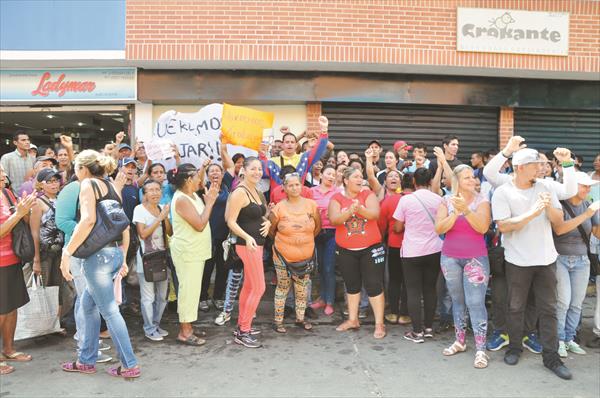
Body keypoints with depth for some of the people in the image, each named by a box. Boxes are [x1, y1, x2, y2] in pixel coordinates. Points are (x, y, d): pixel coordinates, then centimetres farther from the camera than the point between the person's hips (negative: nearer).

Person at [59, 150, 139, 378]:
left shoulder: (89, 184, -6)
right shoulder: (111, 187, 15)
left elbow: (88, 220, -21)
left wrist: (67, 252, -18)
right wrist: (122, 257, 22)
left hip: (98, 254, -8)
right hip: (115, 253, 8)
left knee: (109, 311, -1)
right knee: (88, 304, 19)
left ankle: (130, 365, 6)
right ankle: (86, 361, 29)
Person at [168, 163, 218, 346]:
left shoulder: (192, 196, 10)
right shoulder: (181, 199, -19)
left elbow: (202, 221, 12)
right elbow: (200, 225, -23)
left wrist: (209, 199, 4)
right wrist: (210, 202, -15)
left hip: (195, 250, 10)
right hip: (187, 251, -10)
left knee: (191, 288, 14)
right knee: (189, 289, -3)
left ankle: (187, 327, 25)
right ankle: (185, 332, 7)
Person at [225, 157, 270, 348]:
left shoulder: (257, 192, 12)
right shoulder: (240, 192, -15)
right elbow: (231, 222, -18)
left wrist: (267, 222, 2)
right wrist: (247, 237, -32)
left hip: (257, 244, 9)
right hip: (247, 245, -9)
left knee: (248, 286, 15)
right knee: (259, 288, -8)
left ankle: (242, 325, 26)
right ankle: (243, 332, 1)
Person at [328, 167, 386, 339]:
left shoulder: (368, 194, -3)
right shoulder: (337, 198, -1)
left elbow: (375, 214, -18)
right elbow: (333, 220, -15)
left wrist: (360, 209, -37)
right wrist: (349, 211, -32)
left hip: (371, 248, -2)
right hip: (345, 250, 2)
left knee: (374, 285, 0)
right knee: (352, 285, 16)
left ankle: (379, 324, 10)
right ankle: (352, 320, 31)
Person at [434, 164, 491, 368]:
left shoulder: (481, 200, -3)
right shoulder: (447, 201, 2)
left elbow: (482, 228, -16)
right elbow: (439, 229, -7)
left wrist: (466, 210, -26)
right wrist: (455, 213, -19)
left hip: (476, 258, -3)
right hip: (450, 257, 3)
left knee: (475, 302, -8)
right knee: (457, 300, 13)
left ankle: (480, 349, -2)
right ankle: (460, 341, 25)